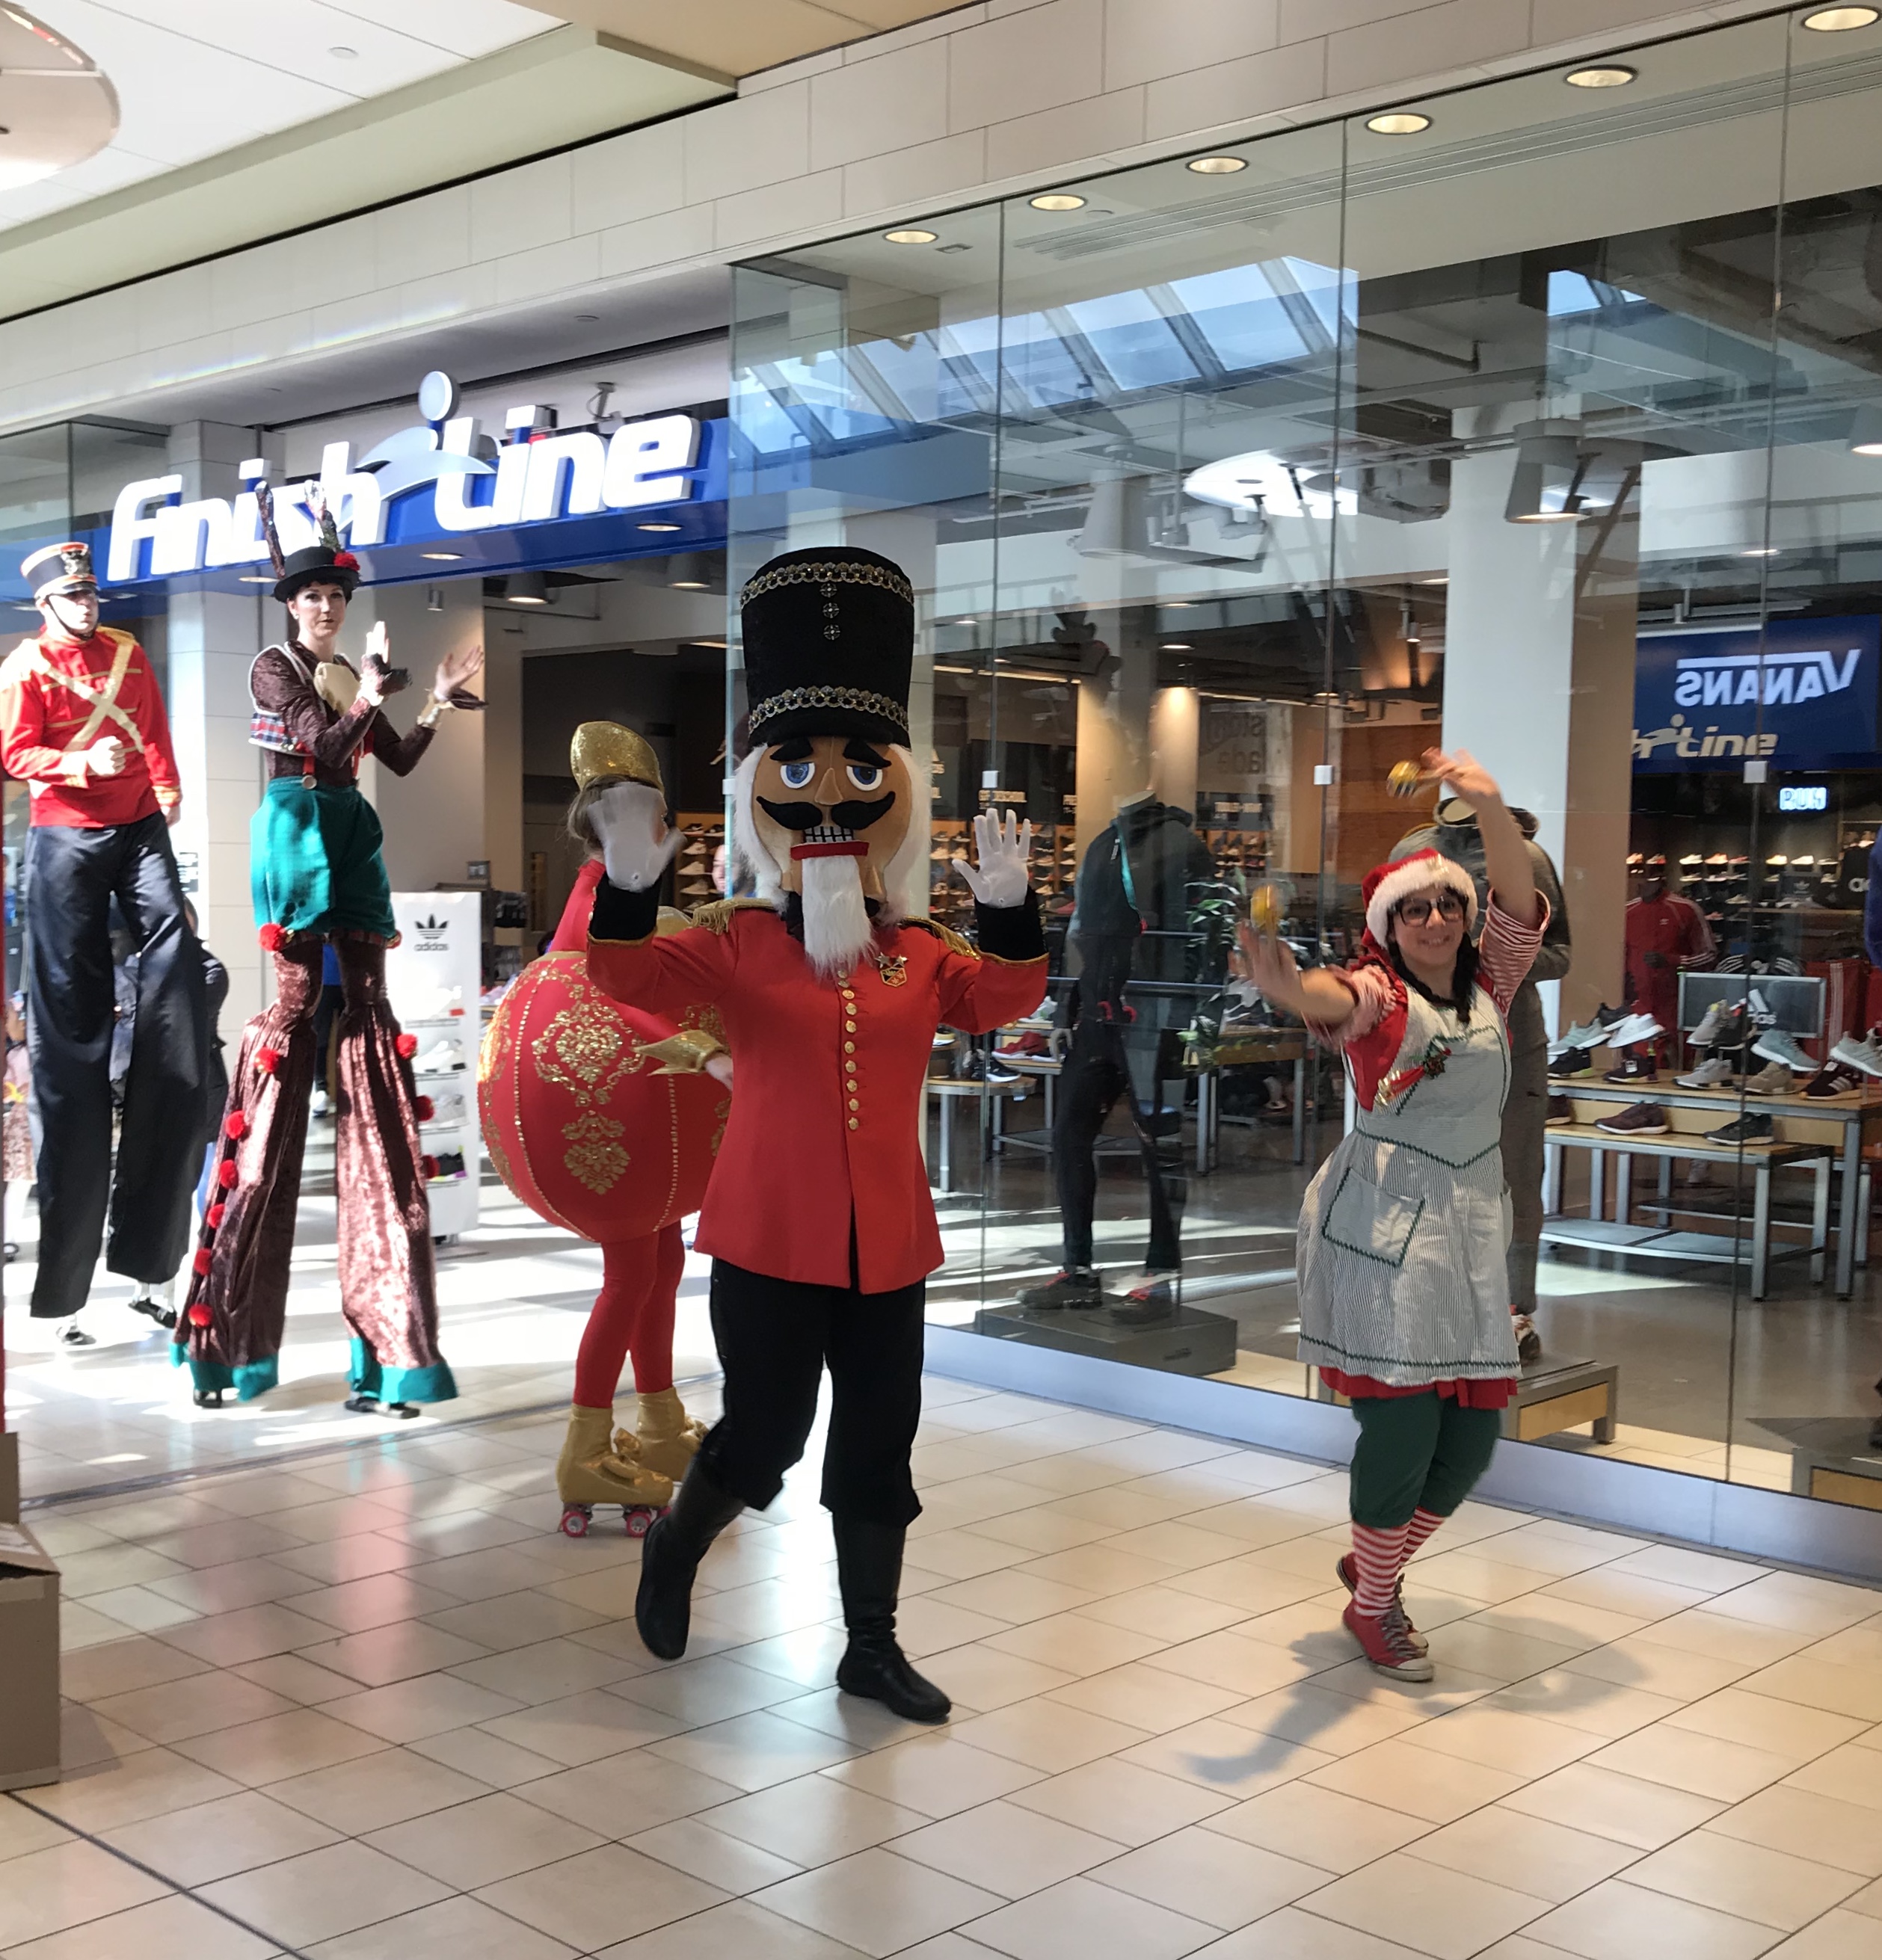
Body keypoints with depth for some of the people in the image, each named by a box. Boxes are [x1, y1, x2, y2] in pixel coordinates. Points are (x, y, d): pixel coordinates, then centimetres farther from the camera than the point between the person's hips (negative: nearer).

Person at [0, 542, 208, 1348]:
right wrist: (83, 765, -24)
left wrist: (167, 786, -3)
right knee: (71, 998, -1)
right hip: (65, 835, -4)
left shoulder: (127, 653, 11)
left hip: (138, 825, 4)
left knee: (172, 946, -12)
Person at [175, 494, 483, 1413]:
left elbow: (399, 761, 16)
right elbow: (323, 745, -13)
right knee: (298, 997, -8)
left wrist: (438, 702, 8)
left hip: (351, 841, 6)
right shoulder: (273, 667, 0)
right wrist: (369, 698, -22)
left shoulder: (350, 676, 18)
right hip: (297, 835, -6)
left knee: (366, 1011, 1)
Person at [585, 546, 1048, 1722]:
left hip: (888, 1244, 4)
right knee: (760, 1440, 5)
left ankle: (872, 1645, 27)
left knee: (878, 1448, 11)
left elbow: (1004, 996, -10)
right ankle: (678, 1545, 37)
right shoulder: (737, 944, -4)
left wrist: (1010, 908, -27)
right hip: (770, 1238, -3)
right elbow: (630, 976, -18)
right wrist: (632, 885, -36)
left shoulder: (923, 954, 5)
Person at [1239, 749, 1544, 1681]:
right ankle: (1372, 1607, 15)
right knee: (1402, 1424, -8)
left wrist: (1489, 806, -24)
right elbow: (1330, 995, -28)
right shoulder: (1378, 994, -4)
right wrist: (1288, 985, -53)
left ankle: (1372, 1562, 32)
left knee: (1473, 1432, 5)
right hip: (1383, 1221, -5)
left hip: (1471, 1219, 6)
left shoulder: (1490, 985, 9)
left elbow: (1520, 901, -7)